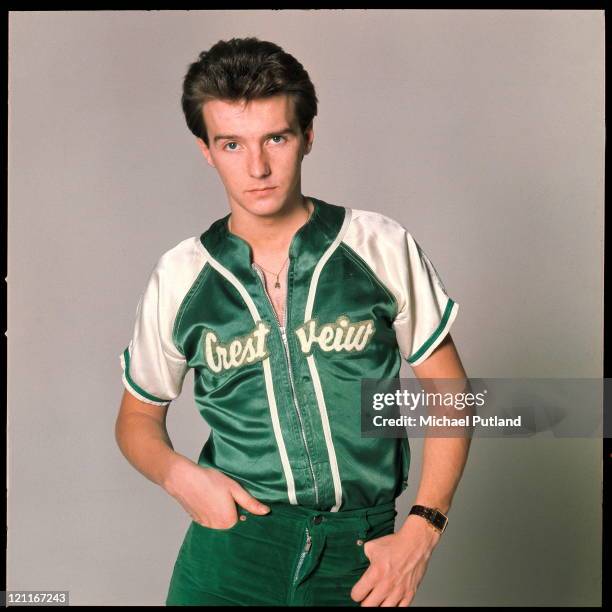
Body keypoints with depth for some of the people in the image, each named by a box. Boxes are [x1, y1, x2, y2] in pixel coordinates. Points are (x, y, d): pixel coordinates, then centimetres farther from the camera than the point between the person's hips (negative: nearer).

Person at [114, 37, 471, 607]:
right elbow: (138, 417, 10)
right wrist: (177, 473, -11)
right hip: (229, 557, 1)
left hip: (359, 560, 0)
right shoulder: (178, 278, -2)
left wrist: (420, 531, -7)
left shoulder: (382, 247, -5)